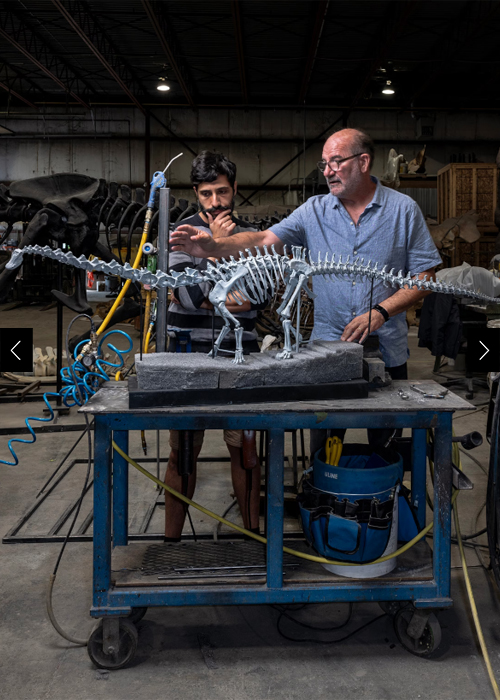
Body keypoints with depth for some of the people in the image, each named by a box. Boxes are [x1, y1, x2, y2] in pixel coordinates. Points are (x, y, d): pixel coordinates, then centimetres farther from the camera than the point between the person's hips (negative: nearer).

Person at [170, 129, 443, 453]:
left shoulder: (403, 209, -2)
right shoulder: (315, 211, 2)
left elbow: (425, 276, -3)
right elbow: (264, 240, -9)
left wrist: (381, 311, -16)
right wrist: (214, 246, -26)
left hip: (387, 352, -1)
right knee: (323, 446, 9)